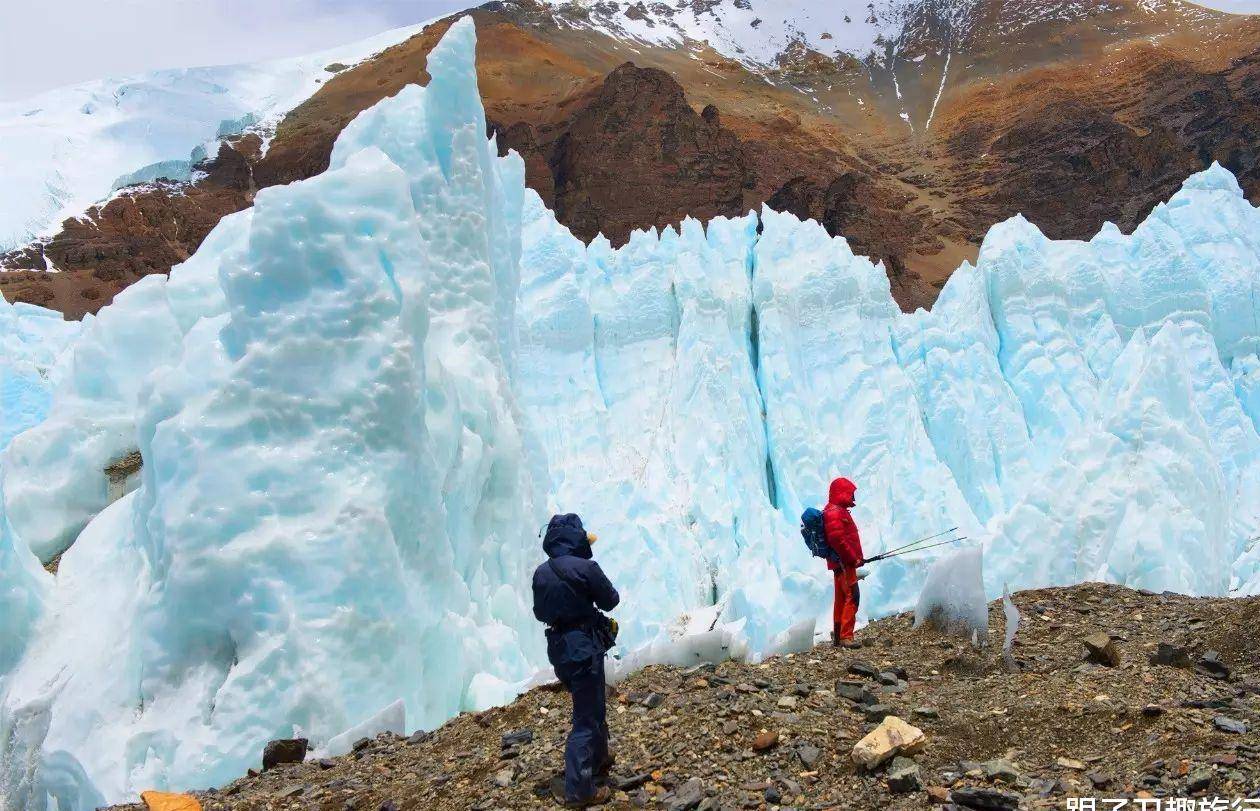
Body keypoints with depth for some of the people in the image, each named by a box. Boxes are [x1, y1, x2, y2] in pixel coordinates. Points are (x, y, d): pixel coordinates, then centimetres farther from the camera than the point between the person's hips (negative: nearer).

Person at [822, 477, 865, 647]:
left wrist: (856, 558, 17)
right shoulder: (834, 512, -15)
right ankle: (846, 637, -16)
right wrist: (853, 558, -18)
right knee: (852, 596, -14)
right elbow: (837, 539, -23)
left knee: (841, 598, 13)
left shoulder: (838, 511, 19)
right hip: (843, 562, -11)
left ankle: (837, 637, 19)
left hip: (842, 562, 11)